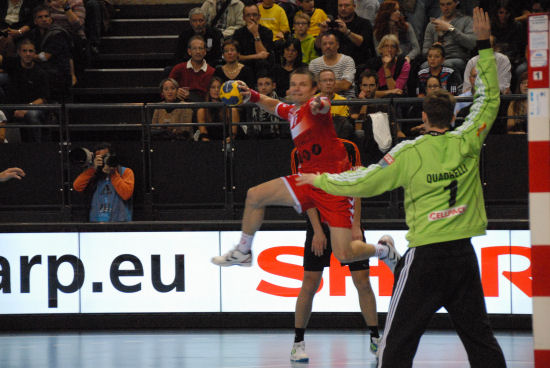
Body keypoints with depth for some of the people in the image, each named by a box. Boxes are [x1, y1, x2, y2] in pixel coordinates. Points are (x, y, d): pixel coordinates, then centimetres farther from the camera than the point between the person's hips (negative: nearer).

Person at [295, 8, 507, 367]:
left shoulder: (409, 153, -6)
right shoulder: (467, 144, 1)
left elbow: (362, 183, -2)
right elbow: (489, 99, 14)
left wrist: (319, 180, 14)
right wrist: (484, 45, 18)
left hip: (425, 254, -3)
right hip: (463, 254, 3)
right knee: (480, 336, 7)